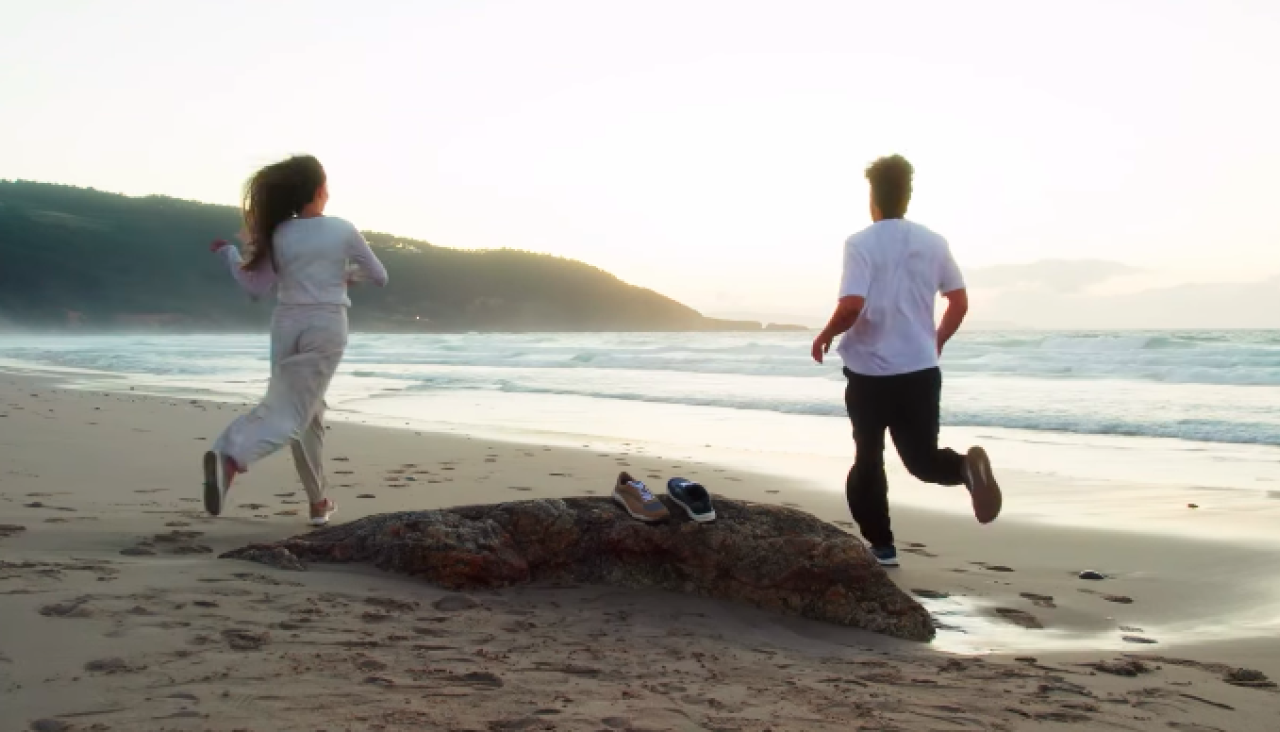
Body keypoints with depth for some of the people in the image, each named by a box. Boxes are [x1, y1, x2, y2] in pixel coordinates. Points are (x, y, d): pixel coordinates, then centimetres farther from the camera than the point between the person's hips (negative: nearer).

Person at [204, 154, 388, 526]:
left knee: (308, 413, 16)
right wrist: (351, 273, 28)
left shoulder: (278, 234, 0)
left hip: (287, 326, 4)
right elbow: (379, 276, 6)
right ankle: (230, 458, -34)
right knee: (291, 414, -8)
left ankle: (319, 502, 17)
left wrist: (228, 252, 17)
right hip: (325, 328, -4)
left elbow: (256, 286, 3)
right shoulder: (343, 230, -4)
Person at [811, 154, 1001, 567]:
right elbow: (960, 303, 8)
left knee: (869, 459, 15)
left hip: (870, 371, -3)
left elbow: (852, 305, -22)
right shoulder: (933, 243, 4)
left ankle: (881, 546, 17)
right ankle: (966, 466, -22)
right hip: (921, 371, 3)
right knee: (922, 458, 12)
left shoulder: (861, 244, -10)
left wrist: (825, 337, -4)